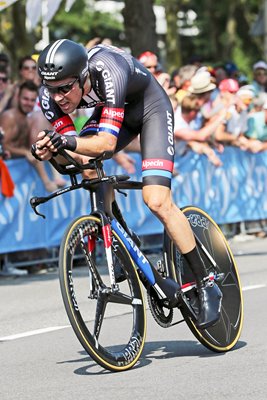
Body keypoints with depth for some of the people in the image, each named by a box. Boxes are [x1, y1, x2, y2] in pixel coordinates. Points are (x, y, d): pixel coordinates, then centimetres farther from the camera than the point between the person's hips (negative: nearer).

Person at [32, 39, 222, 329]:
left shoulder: (107, 71, -40)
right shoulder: (50, 96, -25)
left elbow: (107, 142, -44)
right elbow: (72, 150, -21)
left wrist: (70, 142, -61)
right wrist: (49, 150, -42)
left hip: (150, 106, -6)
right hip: (112, 110, 6)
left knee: (157, 201, -19)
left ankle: (207, 286, -8)